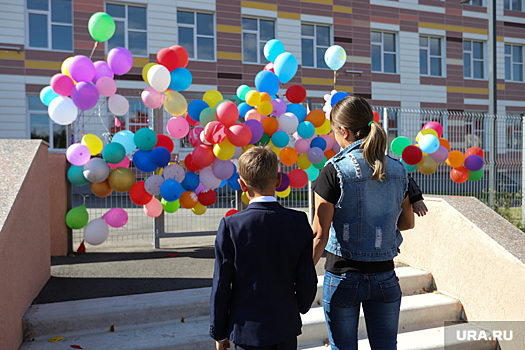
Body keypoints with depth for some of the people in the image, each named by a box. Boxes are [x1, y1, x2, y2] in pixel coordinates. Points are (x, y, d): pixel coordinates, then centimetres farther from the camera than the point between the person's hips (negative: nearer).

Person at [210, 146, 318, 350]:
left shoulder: (231, 226, -15)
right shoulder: (299, 222, -9)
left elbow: (221, 286, -10)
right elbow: (308, 281, -4)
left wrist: (219, 332, 3)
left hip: (247, 331, -2)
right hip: (286, 328, 3)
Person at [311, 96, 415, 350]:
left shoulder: (334, 171, -16)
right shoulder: (398, 171, -1)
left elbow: (319, 235, -15)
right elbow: (408, 222, 11)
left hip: (343, 277, -4)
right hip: (385, 277, 4)